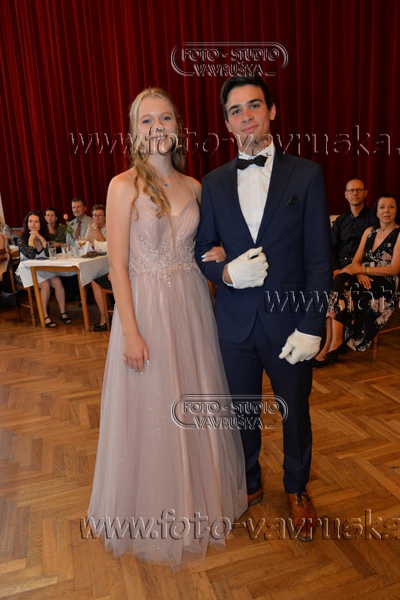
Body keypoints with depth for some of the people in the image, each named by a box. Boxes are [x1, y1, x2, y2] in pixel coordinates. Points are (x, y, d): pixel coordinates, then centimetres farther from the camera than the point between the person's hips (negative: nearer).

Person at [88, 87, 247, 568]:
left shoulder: (193, 186, 8)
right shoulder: (124, 186, -8)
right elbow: (117, 265, -11)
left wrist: (219, 254, -1)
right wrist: (131, 332, -15)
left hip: (191, 304, 5)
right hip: (146, 306, -5)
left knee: (196, 402, 16)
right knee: (152, 411, 8)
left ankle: (200, 497, 42)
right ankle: (157, 514, 34)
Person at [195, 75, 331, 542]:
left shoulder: (306, 175, -4)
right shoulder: (214, 183, 4)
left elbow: (318, 258, -7)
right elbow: (201, 253, 6)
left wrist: (310, 327, -12)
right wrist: (226, 273, -16)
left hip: (288, 323, -1)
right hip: (235, 323, 2)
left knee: (295, 413, 16)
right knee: (243, 412, 18)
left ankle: (297, 490, 44)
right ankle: (250, 483, 45)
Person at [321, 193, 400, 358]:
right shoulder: (369, 231, 19)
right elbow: (356, 261, 13)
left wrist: (363, 269, -15)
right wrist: (360, 274, -11)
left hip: (386, 287, -5)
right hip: (366, 281, 5)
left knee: (342, 283, -30)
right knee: (340, 280, -29)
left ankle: (336, 341, -25)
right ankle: (335, 341, -37)